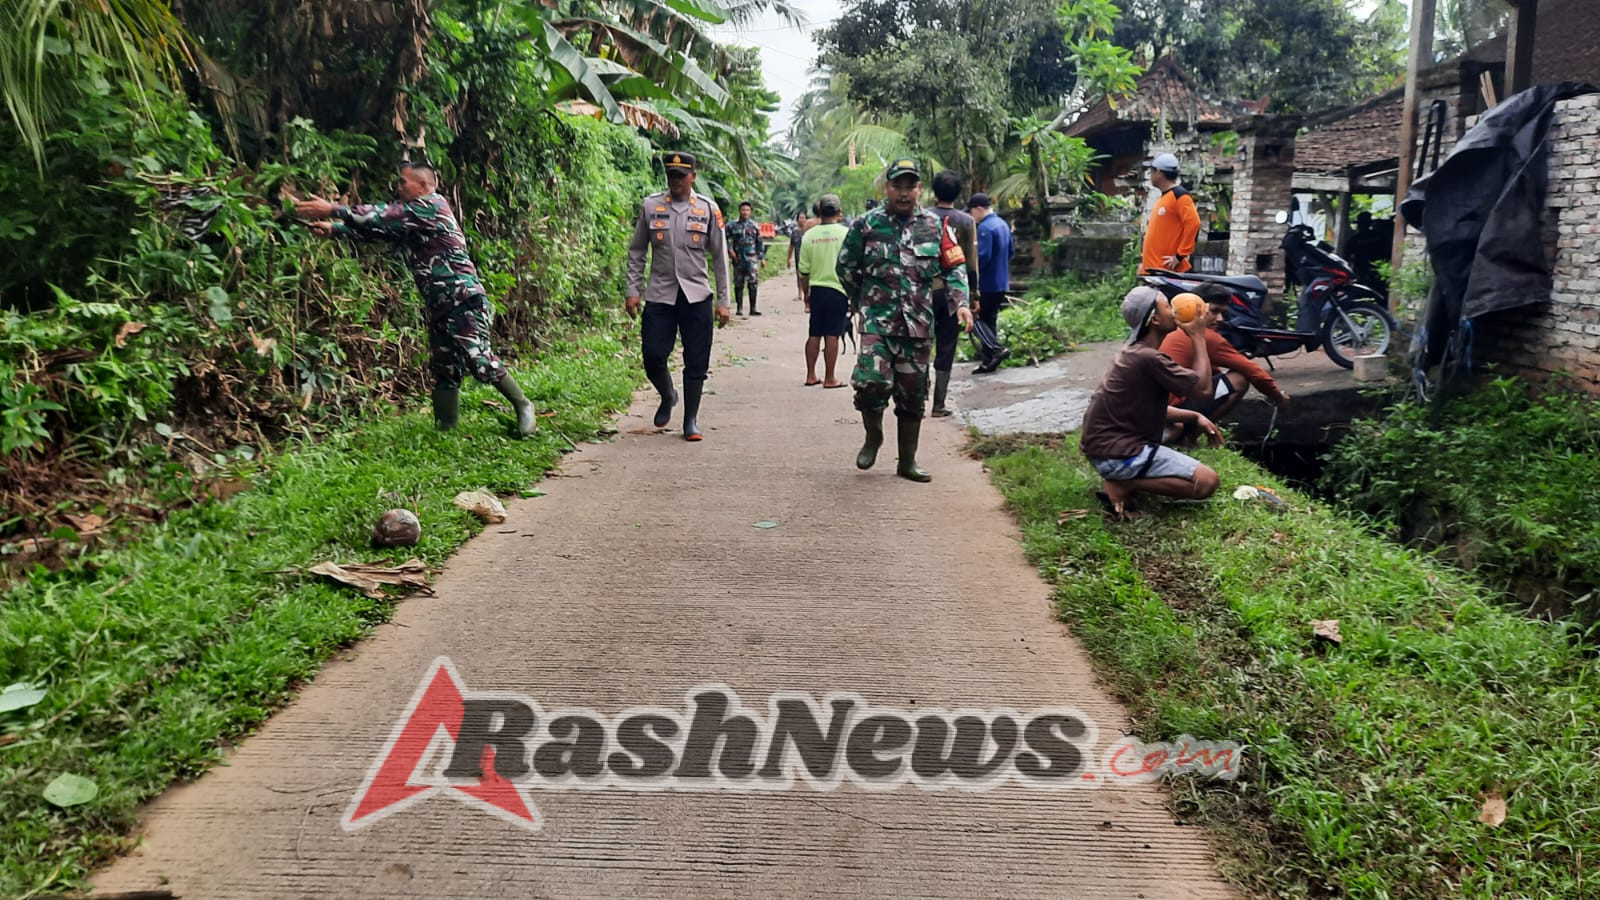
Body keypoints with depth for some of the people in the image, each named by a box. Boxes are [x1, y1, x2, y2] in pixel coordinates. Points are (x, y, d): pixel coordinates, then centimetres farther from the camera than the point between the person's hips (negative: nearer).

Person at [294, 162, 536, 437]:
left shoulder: (431, 205, -7)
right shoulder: (408, 222, 20)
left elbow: (382, 217, -10)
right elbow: (380, 228, 22)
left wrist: (332, 210, -6)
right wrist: (333, 229, 13)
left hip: (463, 299, -10)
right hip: (440, 306, 10)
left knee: (478, 359, -18)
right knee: (444, 370, 7)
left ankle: (522, 404, -3)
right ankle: (445, 432, 10)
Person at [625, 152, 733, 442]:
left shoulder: (708, 209, 2)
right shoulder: (650, 206, 4)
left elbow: (720, 257, 5)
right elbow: (636, 252, 10)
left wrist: (723, 301, 1)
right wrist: (633, 291, 3)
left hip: (697, 297, 0)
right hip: (659, 296, 1)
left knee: (696, 363, 2)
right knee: (653, 357, -2)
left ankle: (691, 421, 16)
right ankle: (667, 397, 30)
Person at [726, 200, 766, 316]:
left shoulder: (755, 226, 8)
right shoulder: (732, 225, 4)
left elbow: (759, 243, 12)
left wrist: (762, 258, 9)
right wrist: (729, 249, -7)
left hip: (752, 258, 0)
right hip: (738, 258, 0)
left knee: (753, 283, -10)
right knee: (739, 284, 5)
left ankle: (753, 308, -8)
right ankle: (739, 308, 14)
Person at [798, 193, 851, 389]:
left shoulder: (809, 235, 2)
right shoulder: (845, 233, -7)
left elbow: (804, 271, 5)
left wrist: (806, 296, 14)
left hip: (816, 290, 3)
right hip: (838, 290, -3)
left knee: (814, 335, 11)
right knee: (832, 336, 0)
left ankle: (811, 375, 16)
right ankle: (829, 378, 3)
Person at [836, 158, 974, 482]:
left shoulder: (934, 226, 7)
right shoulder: (866, 225, 1)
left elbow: (954, 267, 10)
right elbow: (846, 267, 12)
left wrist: (960, 302, -4)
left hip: (918, 323, 3)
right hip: (877, 321, -2)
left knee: (913, 394, 7)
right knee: (872, 382, -20)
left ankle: (907, 461, 21)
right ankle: (873, 437, 11)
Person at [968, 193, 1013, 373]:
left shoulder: (985, 228, -18)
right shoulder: (1003, 224, 13)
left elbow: (982, 256, -25)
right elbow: (1011, 251, 21)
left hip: (988, 283, -9)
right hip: (1001, 282, 9)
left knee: (977, 317, 0)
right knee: (990, 319, 13)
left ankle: (998, 348, -10)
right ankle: (988, 361, 15)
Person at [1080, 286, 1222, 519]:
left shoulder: (1134, 351, 11)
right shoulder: (1149, 358, -20)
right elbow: (1204, 388, -13)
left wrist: (1194, 417, 7)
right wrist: (1199, 338, -4)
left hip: (1103, 443, 10)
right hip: (1116, 454, -10)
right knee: (1207, 481, -11)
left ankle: (1125, 478, 11)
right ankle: (1122, 486, -9)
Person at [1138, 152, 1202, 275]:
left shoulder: (1179, 195, -9)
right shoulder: (1163, 198, 21)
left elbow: (1193, 224, -20)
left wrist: (1180, 256, -20)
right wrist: (1143, 259, 19)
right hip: (1152, 269, 10)